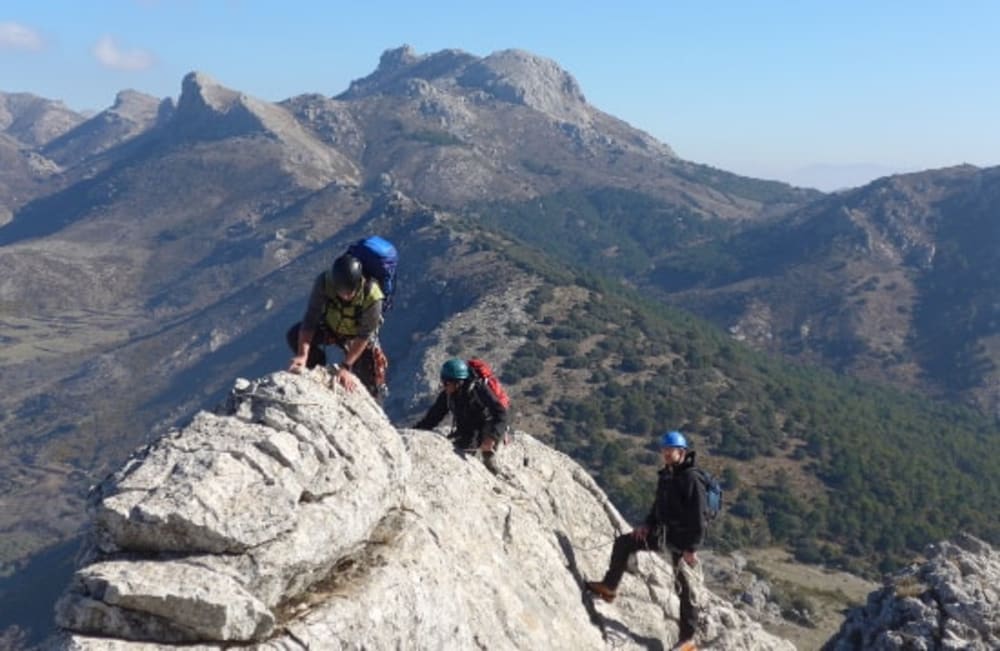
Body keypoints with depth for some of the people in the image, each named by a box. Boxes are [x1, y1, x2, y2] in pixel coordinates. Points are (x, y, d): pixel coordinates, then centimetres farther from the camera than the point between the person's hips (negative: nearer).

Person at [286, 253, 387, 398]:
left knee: (368, 386, -4)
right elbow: (310, 319, -29)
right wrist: (302, 355, -40)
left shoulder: (372, 296, -39)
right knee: (295, 335, -21)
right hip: (330, 327, 2)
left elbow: (364, 336, -29)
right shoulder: (324, 282, -33)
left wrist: (345, 367, -35)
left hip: (356, 336, -2)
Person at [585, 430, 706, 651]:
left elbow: (698, 518, -20)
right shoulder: (665, 476, 7)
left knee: (685, 589, -1)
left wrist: (692, 548, -21)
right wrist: (647, 525, 4)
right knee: (623, 542, 8)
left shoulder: (691, 480, -19)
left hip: (682, 541, -8)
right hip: (663, 533, 9)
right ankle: (609, 587, 20)